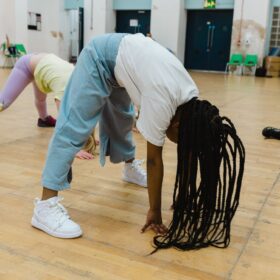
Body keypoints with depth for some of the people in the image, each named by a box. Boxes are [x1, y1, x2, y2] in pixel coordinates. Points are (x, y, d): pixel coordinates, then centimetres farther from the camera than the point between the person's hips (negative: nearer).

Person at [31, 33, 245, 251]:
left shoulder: (192, 102, -12)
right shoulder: (161, 102, -34)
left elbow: (188, 156, -5)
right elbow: (154, 159, -28)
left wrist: (188, 196, 2)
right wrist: (155, 211, -20)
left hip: (124, 53, 8)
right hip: (101, 57, -7)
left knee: (120, 120, 24)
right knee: (74, 127, -15)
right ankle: (46, 206, -17)